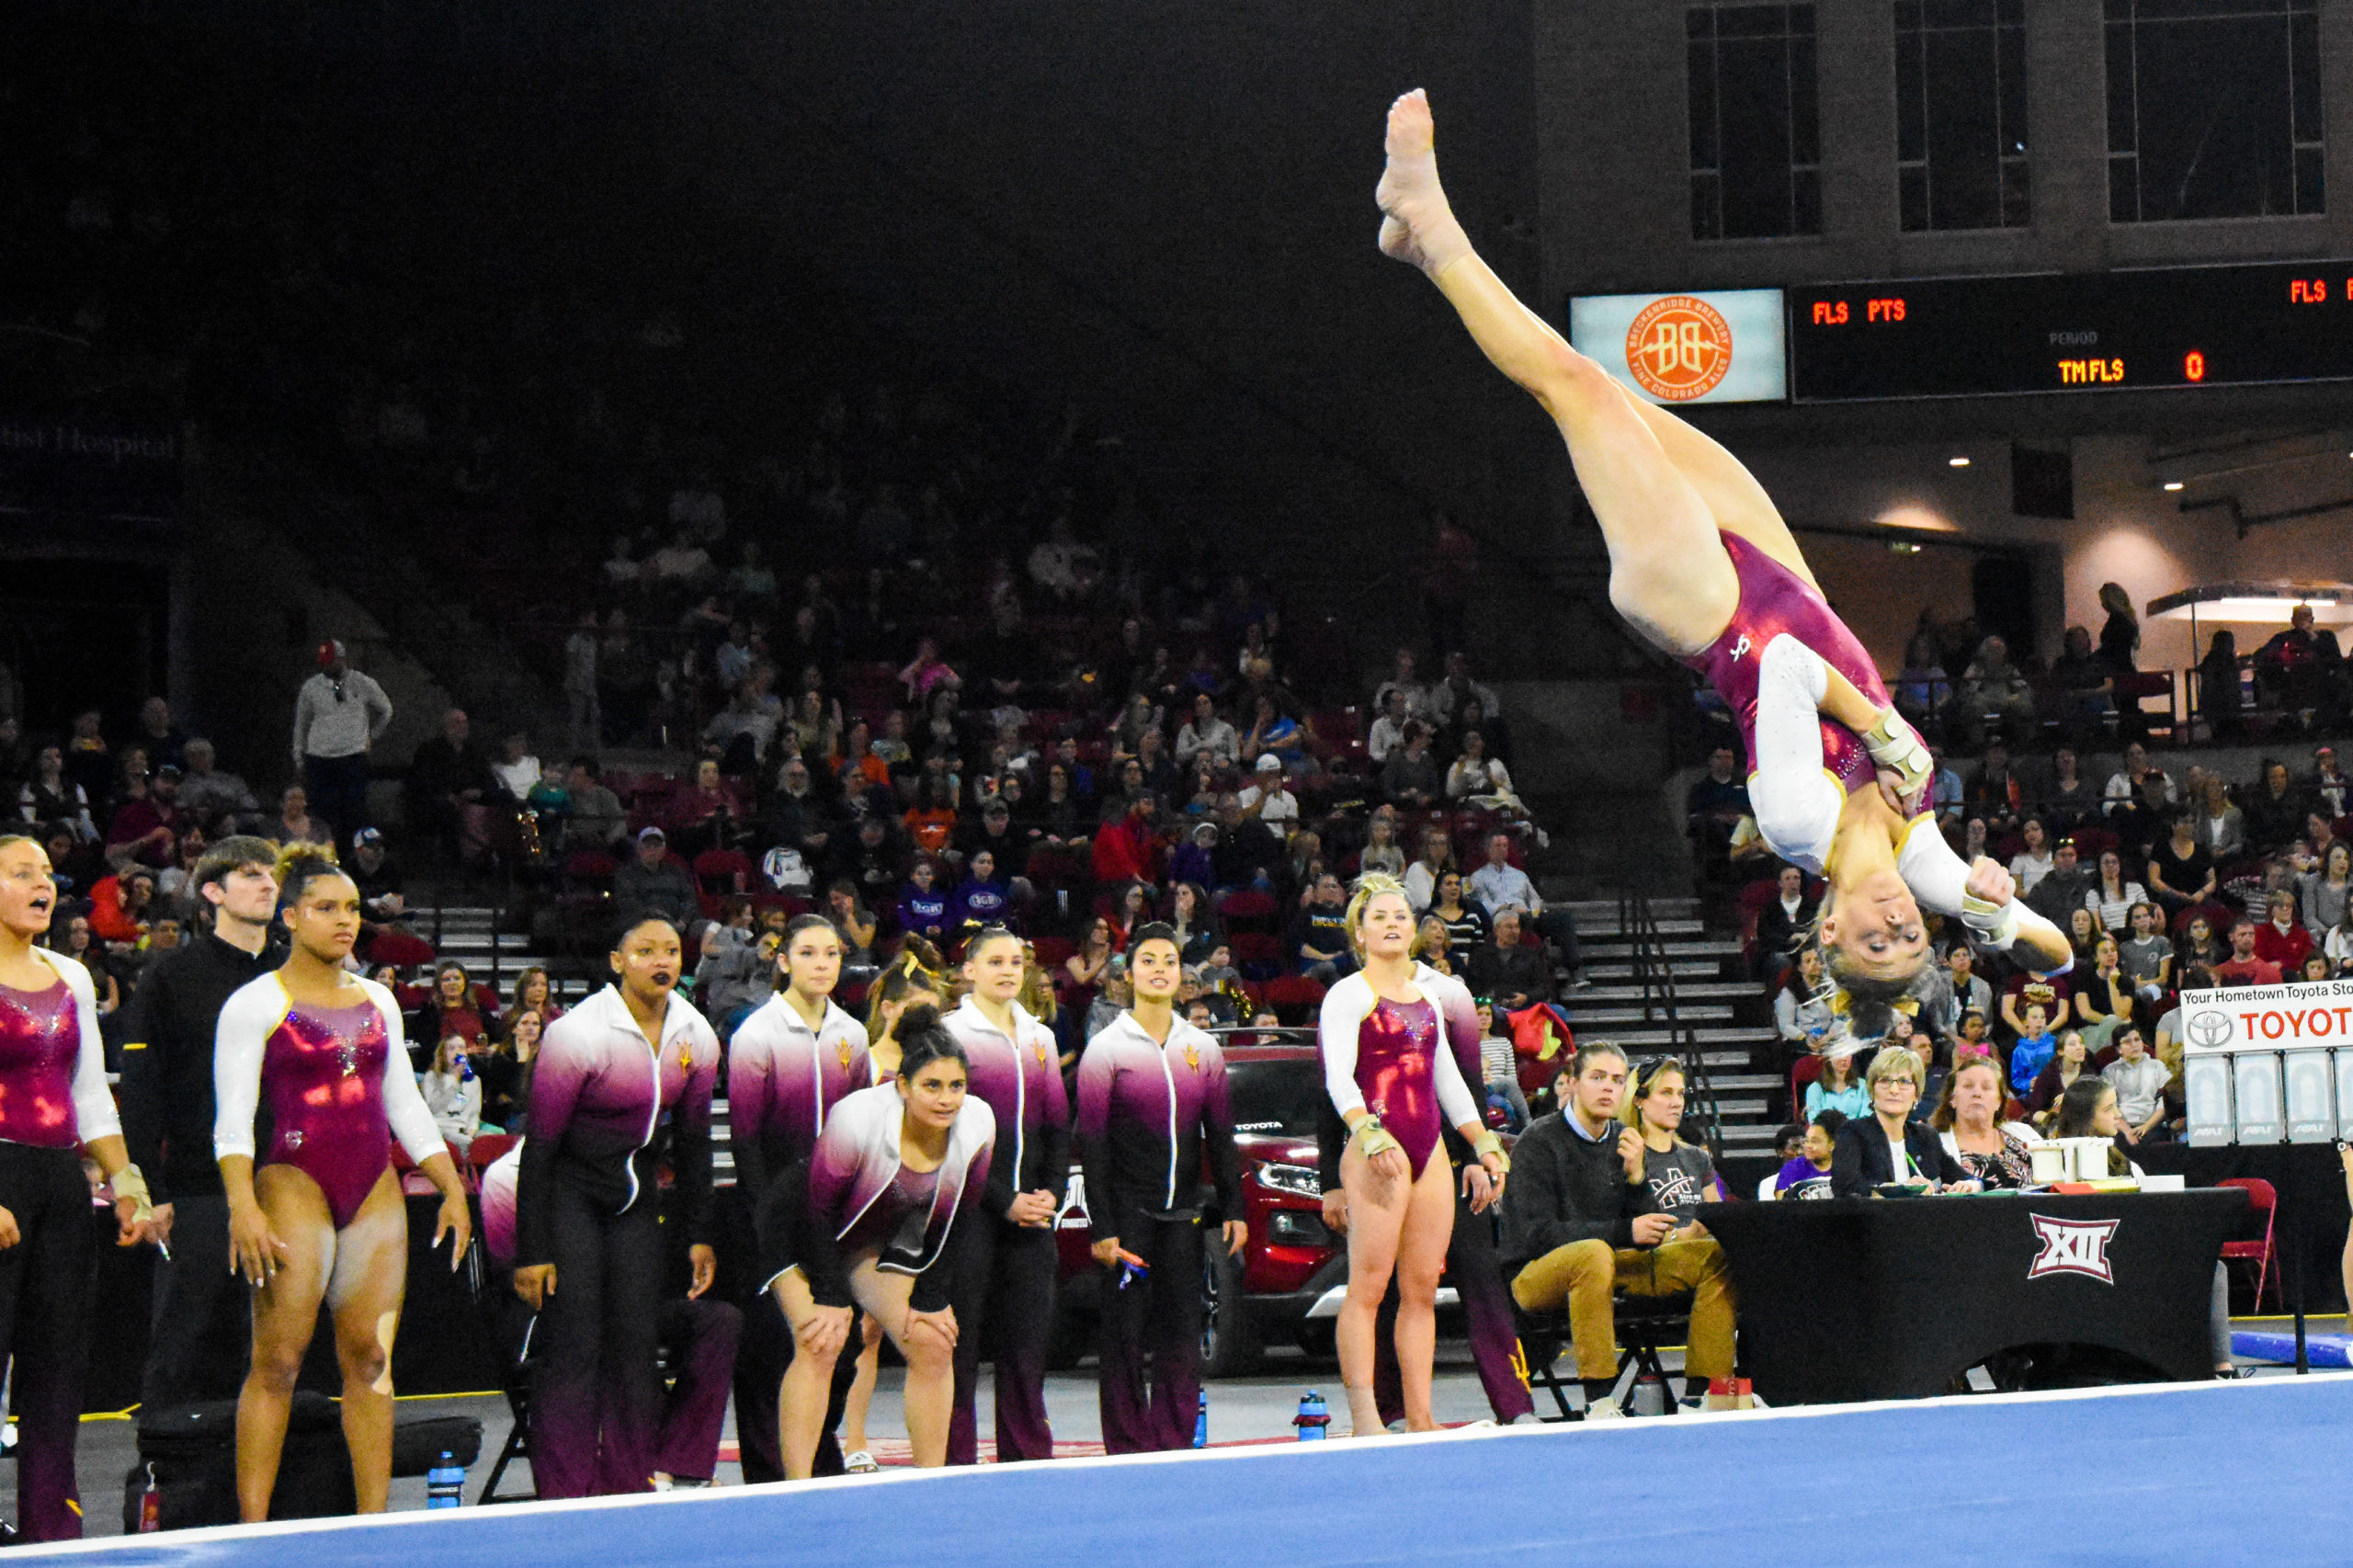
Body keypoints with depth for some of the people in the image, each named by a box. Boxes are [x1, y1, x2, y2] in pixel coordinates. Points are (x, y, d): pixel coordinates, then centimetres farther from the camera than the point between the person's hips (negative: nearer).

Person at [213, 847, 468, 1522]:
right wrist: (243, 1208, -19)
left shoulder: (378, 1000, 15)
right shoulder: (255, 1004, -2)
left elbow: (406, 1105, 20)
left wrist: (453, 1188, 13)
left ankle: (375, 1522, 6)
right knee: (278, 1362, -7)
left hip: (377, 1190, 5)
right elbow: (232, 1120, -7)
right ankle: (252, 1530, -5)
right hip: (296, 1185, -5)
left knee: (370, 1361, 3)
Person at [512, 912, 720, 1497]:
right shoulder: (577, 1033, -20)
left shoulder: (696, 1037, -3)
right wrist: (531, 1251, -17)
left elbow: (693, 1141, 10)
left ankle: (628, 1496, 7)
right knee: (574, 1348, -11)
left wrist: (699, 1235, 8)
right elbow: (540, 1144, -16)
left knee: (637, 1345, 1)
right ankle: (562, 1507, -8)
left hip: (636, 1196, 5)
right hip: (569, 1191, -5)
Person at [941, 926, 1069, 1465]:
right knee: (960, 1344, -5)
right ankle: (956, 1460, 0)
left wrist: (1053, 1194, -1)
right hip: (971, 1212, -5)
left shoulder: (1041, 1037, 16)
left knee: (1028, 1340, 5)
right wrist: (1005, 1202, -12)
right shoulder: (951, 1034, -2)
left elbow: (1058, 1123, 16)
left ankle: (1029, 1459, 10)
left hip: (1032, 1212, 5)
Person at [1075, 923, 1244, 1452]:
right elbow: (1091, 1145, -5)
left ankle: (1176, 1448, 9)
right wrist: (1102, 1228, -11)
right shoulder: (1106, 1049, -2)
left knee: (1183, 1334, 3)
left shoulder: (1202, 1048, 11)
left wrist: (1233, 1210, 7)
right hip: (1127, 1212, -4)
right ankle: (1128, 1454, 2)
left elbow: (1220, 1136, 14)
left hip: (1183, 1213, 4)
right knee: (1126, 1334, -3)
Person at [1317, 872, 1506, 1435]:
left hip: (1430, 1153, 7)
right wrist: (1370, 1136, -28)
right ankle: (1364, 1420, -15)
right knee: (1368, 1287, -11)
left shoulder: (1429, 997, 21)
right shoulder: (1348, 995, -1)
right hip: (1377, 1153, -7)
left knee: (1423, 1290, 4)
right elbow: (1338, 1077, -13)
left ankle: (1420, 1419, 6)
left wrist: (1486, 1146, 22)